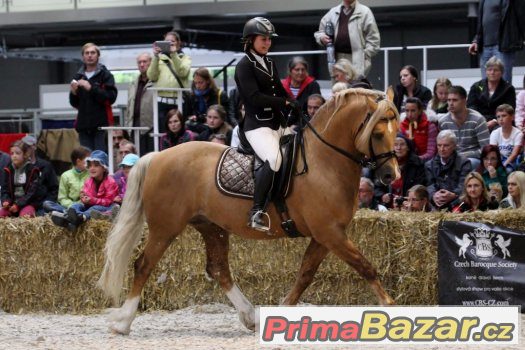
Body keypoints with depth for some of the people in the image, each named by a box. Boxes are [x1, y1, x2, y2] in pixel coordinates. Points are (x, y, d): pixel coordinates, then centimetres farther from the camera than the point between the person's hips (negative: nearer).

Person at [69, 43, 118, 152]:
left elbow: (111, 98, -10)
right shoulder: (78, 77, 15)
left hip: (101, 124, -4)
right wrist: (73, 92, -5)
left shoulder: (105, 75, 3)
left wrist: (91, 88, -16)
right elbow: (74, 103, 16)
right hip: (84, 125, 4)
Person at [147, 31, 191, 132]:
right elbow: (152, 76, 3)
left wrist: (174, 55, -15)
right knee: (162, 132, -5)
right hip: (162, 101, 1)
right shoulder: (159, 58, 16)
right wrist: (155, 57, -5)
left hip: (179, 101, -1)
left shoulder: (185, 58, 15)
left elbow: (183, 72, -6)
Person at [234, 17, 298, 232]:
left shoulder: (269, 63, 17)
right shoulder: (244, 66, -7)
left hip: (279, 123, 9)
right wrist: (286, 103, -19)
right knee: (273, 159, -33)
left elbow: (281, 92, 21)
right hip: (257, 125, -9)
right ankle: (257, 212, -31)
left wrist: (297, 111, 6)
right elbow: (255, 97, -17)